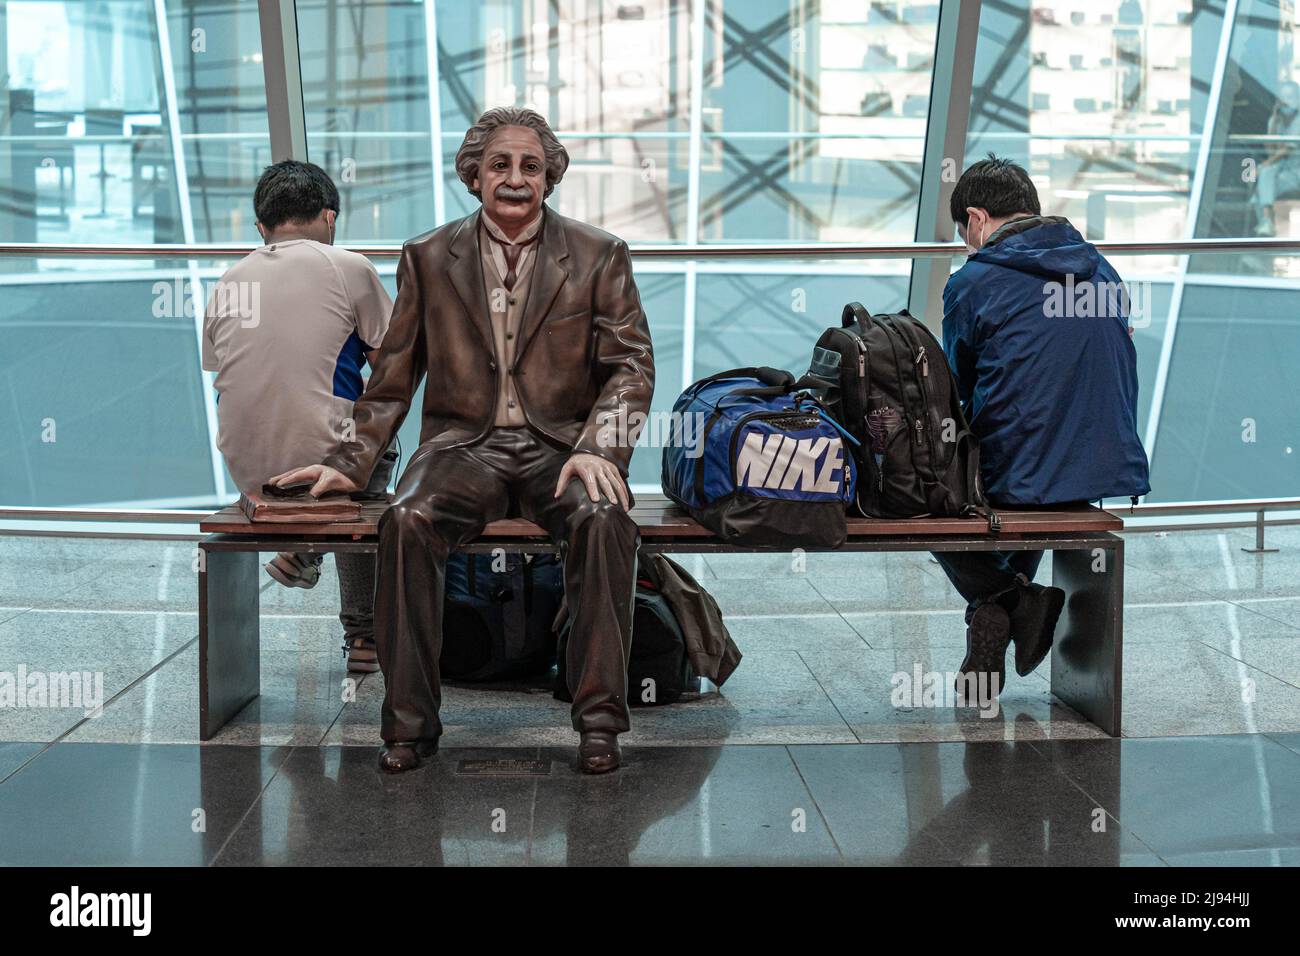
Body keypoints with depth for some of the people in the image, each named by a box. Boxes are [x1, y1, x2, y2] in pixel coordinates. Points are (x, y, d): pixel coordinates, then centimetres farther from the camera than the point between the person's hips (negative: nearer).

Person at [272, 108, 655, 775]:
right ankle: (409, 721, -21)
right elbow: (392, 377, 15)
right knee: (407, 521, -31)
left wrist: (598, 449, -16)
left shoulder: (599, 256, 8)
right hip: (463, 445, 1)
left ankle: (598, 718, -25)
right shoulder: (428, 258, 12)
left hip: (560, 445, -1)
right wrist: (349, 462, 3)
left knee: (604, 520, -34)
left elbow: (631, 365, 2)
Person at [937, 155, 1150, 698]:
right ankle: (1011, 603, 24)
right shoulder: (1102, 270, 11)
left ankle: (1004, 599, 2)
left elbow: (961, 389, 7)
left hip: (1019, 487, -6)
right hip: (1112, 475, 6)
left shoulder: (973, 282, -5)